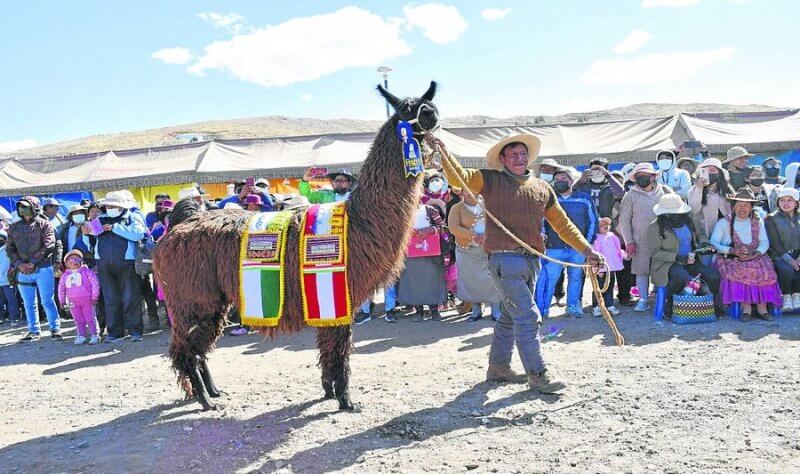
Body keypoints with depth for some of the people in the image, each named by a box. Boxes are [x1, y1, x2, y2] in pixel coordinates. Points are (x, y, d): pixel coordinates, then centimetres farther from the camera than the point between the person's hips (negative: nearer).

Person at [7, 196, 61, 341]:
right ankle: (34, 331, 17)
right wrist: (19, 264, -7)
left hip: (43, 269, -4)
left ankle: (55, 328, 5)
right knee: (29, 304, 9)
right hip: (23, 272, 4)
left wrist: (33, 263, -15)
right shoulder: (14, 227, 12)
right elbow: (9, 248, 9)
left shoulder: (44, 224, -1)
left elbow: (48, 246, -10)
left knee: (47, 301, -3)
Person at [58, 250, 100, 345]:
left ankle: (94, 335, 10)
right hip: (73, 302, 4)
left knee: (90, 318, 2)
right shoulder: (65, 275, 10)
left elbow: (95, 284, -7)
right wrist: (62, 301, 15)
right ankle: (81, 336, 17)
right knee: (78, 320, 9)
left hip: (87, 300, -4)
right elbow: (61, 289, 18)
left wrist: (94, 297, -10)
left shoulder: (86, 272, -3)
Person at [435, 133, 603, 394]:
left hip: (531, 261, 6)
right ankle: (538, 374, -1)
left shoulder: (542, 188, 14)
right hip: (505, 259, -6)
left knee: (511, 317, 15)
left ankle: (498, 366, 28)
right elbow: (459, 177, -11)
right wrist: (443, 152, -27)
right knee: (528, 317, -9)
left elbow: (563, 224, 15)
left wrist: (586, 249, 9)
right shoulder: (491, 180, 1)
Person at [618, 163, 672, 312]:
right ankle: (643, 299, 8)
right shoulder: (631, 195, 4)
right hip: (641, 241, 0)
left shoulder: (665, 191, 7)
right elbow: (624, 220, 3)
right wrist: (629, 242, -4)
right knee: (641, 269, 0)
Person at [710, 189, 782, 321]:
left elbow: (764, 242, 8)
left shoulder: (758, 222, 16)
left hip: (754, 258, 2)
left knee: (765, 270, -28)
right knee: (738, 272, -33)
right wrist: (732, 251, -17)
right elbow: (713, 243, -3)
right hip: (730, 259, -2)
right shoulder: (724, 223, 6)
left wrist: (757, 253, -13)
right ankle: (745, 305, -25)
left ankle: (762, 306, -23)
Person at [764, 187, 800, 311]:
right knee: (787, 270, -33)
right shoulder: (772, 219, 0)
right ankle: (786, 297, -8)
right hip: (779, 255, -3)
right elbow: (775, 243, -9)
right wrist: (790, 260, -18)